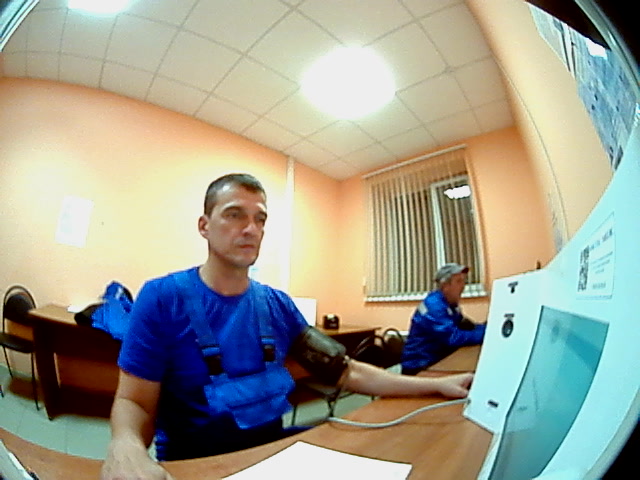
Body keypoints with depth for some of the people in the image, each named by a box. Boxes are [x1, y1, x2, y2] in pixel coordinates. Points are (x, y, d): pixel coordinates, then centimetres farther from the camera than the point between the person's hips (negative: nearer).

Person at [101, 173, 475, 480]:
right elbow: (135, 400, -8)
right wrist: (125, 447, -32)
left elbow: (347, 371, 1)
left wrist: (438, 385, -4)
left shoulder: (279, 305, 1)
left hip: (272, 449, 4)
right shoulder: (163, 298, -10)